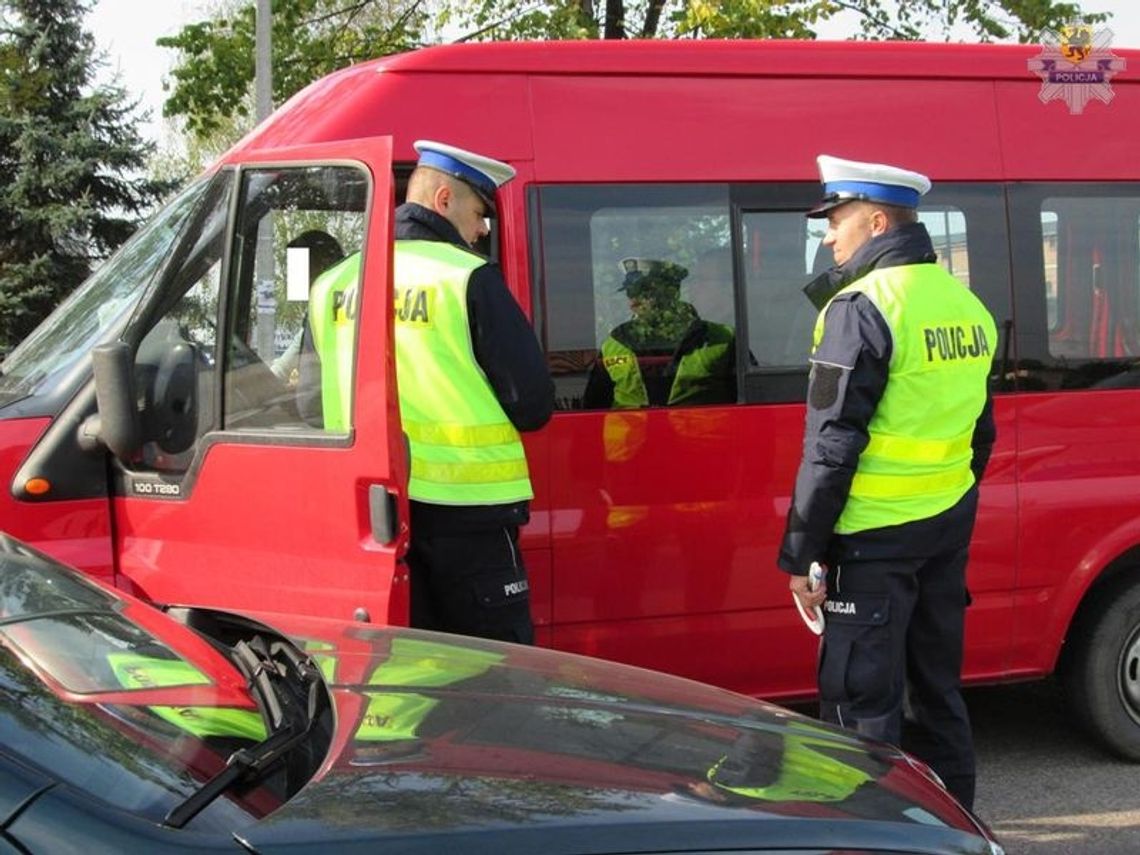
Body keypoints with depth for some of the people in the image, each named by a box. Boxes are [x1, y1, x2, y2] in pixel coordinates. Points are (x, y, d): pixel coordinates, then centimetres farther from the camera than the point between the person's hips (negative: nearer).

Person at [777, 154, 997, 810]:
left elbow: (832, 444, -17)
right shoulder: (967, 304, 10)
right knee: (937, 685, 18)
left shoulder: (862, 306, -15)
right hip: (949, 527, 9)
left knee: (861, 699, -2)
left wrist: (801, 551, -12)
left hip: (876, 536, -8)